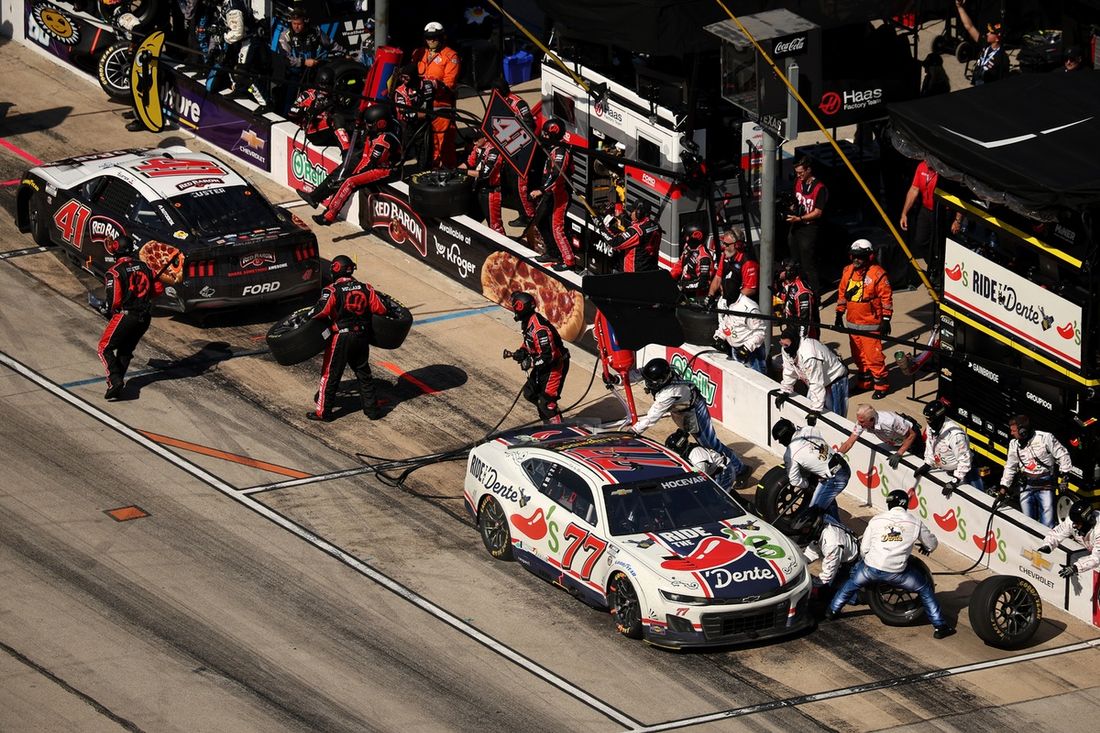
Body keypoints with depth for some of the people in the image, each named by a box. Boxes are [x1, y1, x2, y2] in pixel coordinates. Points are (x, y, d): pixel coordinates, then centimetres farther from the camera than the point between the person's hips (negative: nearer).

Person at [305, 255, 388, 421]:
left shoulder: (332, 290, -15)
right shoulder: (365, 288, 0)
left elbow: (322, 310, -27)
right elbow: (380, 309, 0)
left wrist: (306, 317, -13)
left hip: (341, 338, -5)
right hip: (362, 337, 5)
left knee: (330, 374, 6)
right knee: (363, 373, 18)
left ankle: (323, 412, 11)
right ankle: (372, 408, 23)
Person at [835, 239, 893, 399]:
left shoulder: (877, 274, -13)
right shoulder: (848, 272, 7)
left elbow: (886, 298, -11)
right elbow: (842, 294, 17)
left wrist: (886, 320, -13)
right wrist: (839, 314, 17)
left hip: (870, 324, -7)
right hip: (853, 322, 7)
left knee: (873, 355, -8)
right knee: (858, 355, 14)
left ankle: (882, 384, 2)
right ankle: (864, 381, 27)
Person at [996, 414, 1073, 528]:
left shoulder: (1045, 438, -11)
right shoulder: (1014, 444, 6)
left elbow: (1062, 455, -5)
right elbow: (1010, 467, 16)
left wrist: (1064, 476, -7)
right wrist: (1004, 486, 10)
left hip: (1045, 486, -5)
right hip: (1026, 486, 5)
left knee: (1047, 525, -7)